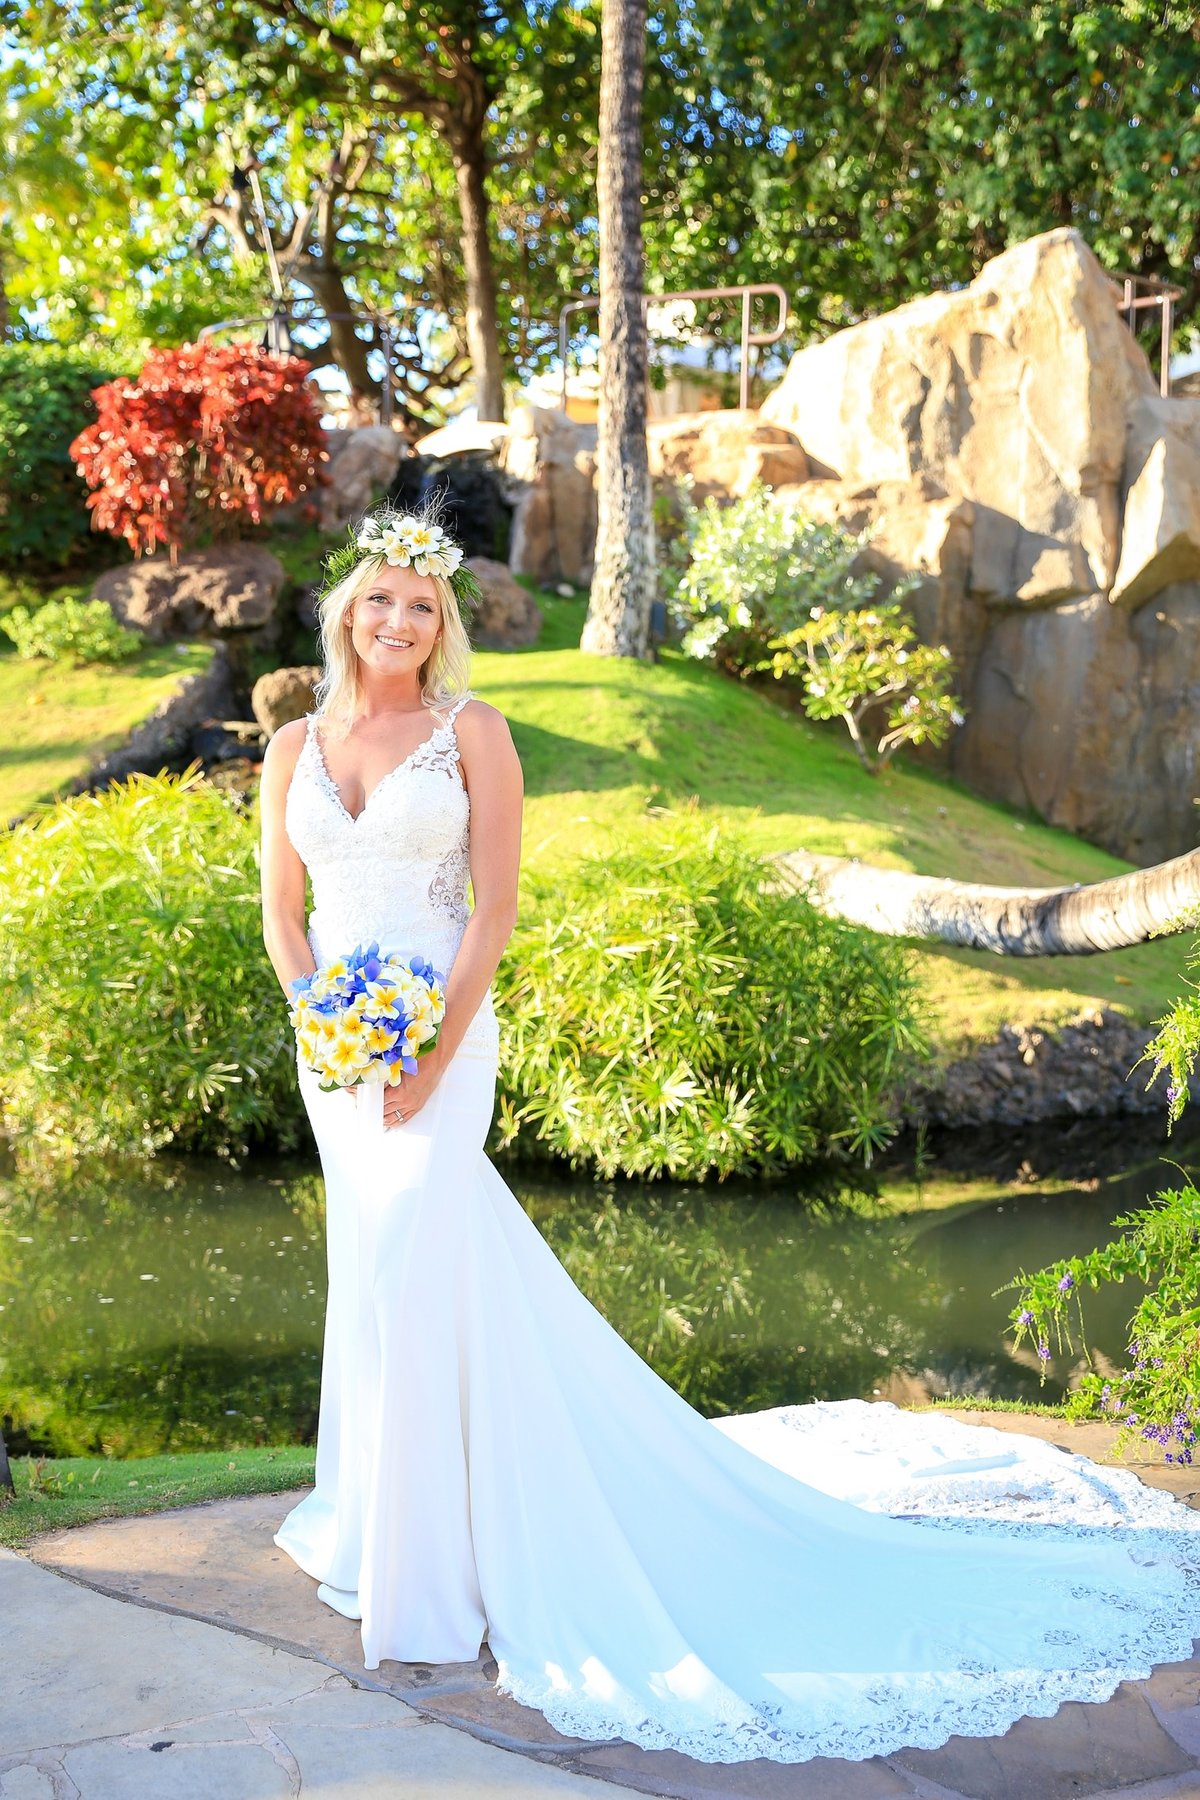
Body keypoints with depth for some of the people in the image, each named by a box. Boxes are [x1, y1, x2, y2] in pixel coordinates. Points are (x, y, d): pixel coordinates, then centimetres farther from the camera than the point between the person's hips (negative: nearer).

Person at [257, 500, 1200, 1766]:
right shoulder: (293, 748, 8)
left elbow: (494, 909, -10)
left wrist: (430, 1056, -16)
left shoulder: (472, 734, -5)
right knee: (377, 1262, 15)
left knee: (407, 1267, -8)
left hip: (438, 1037, -5)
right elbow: (279, 914, 9)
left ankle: (418, 1574, 7)